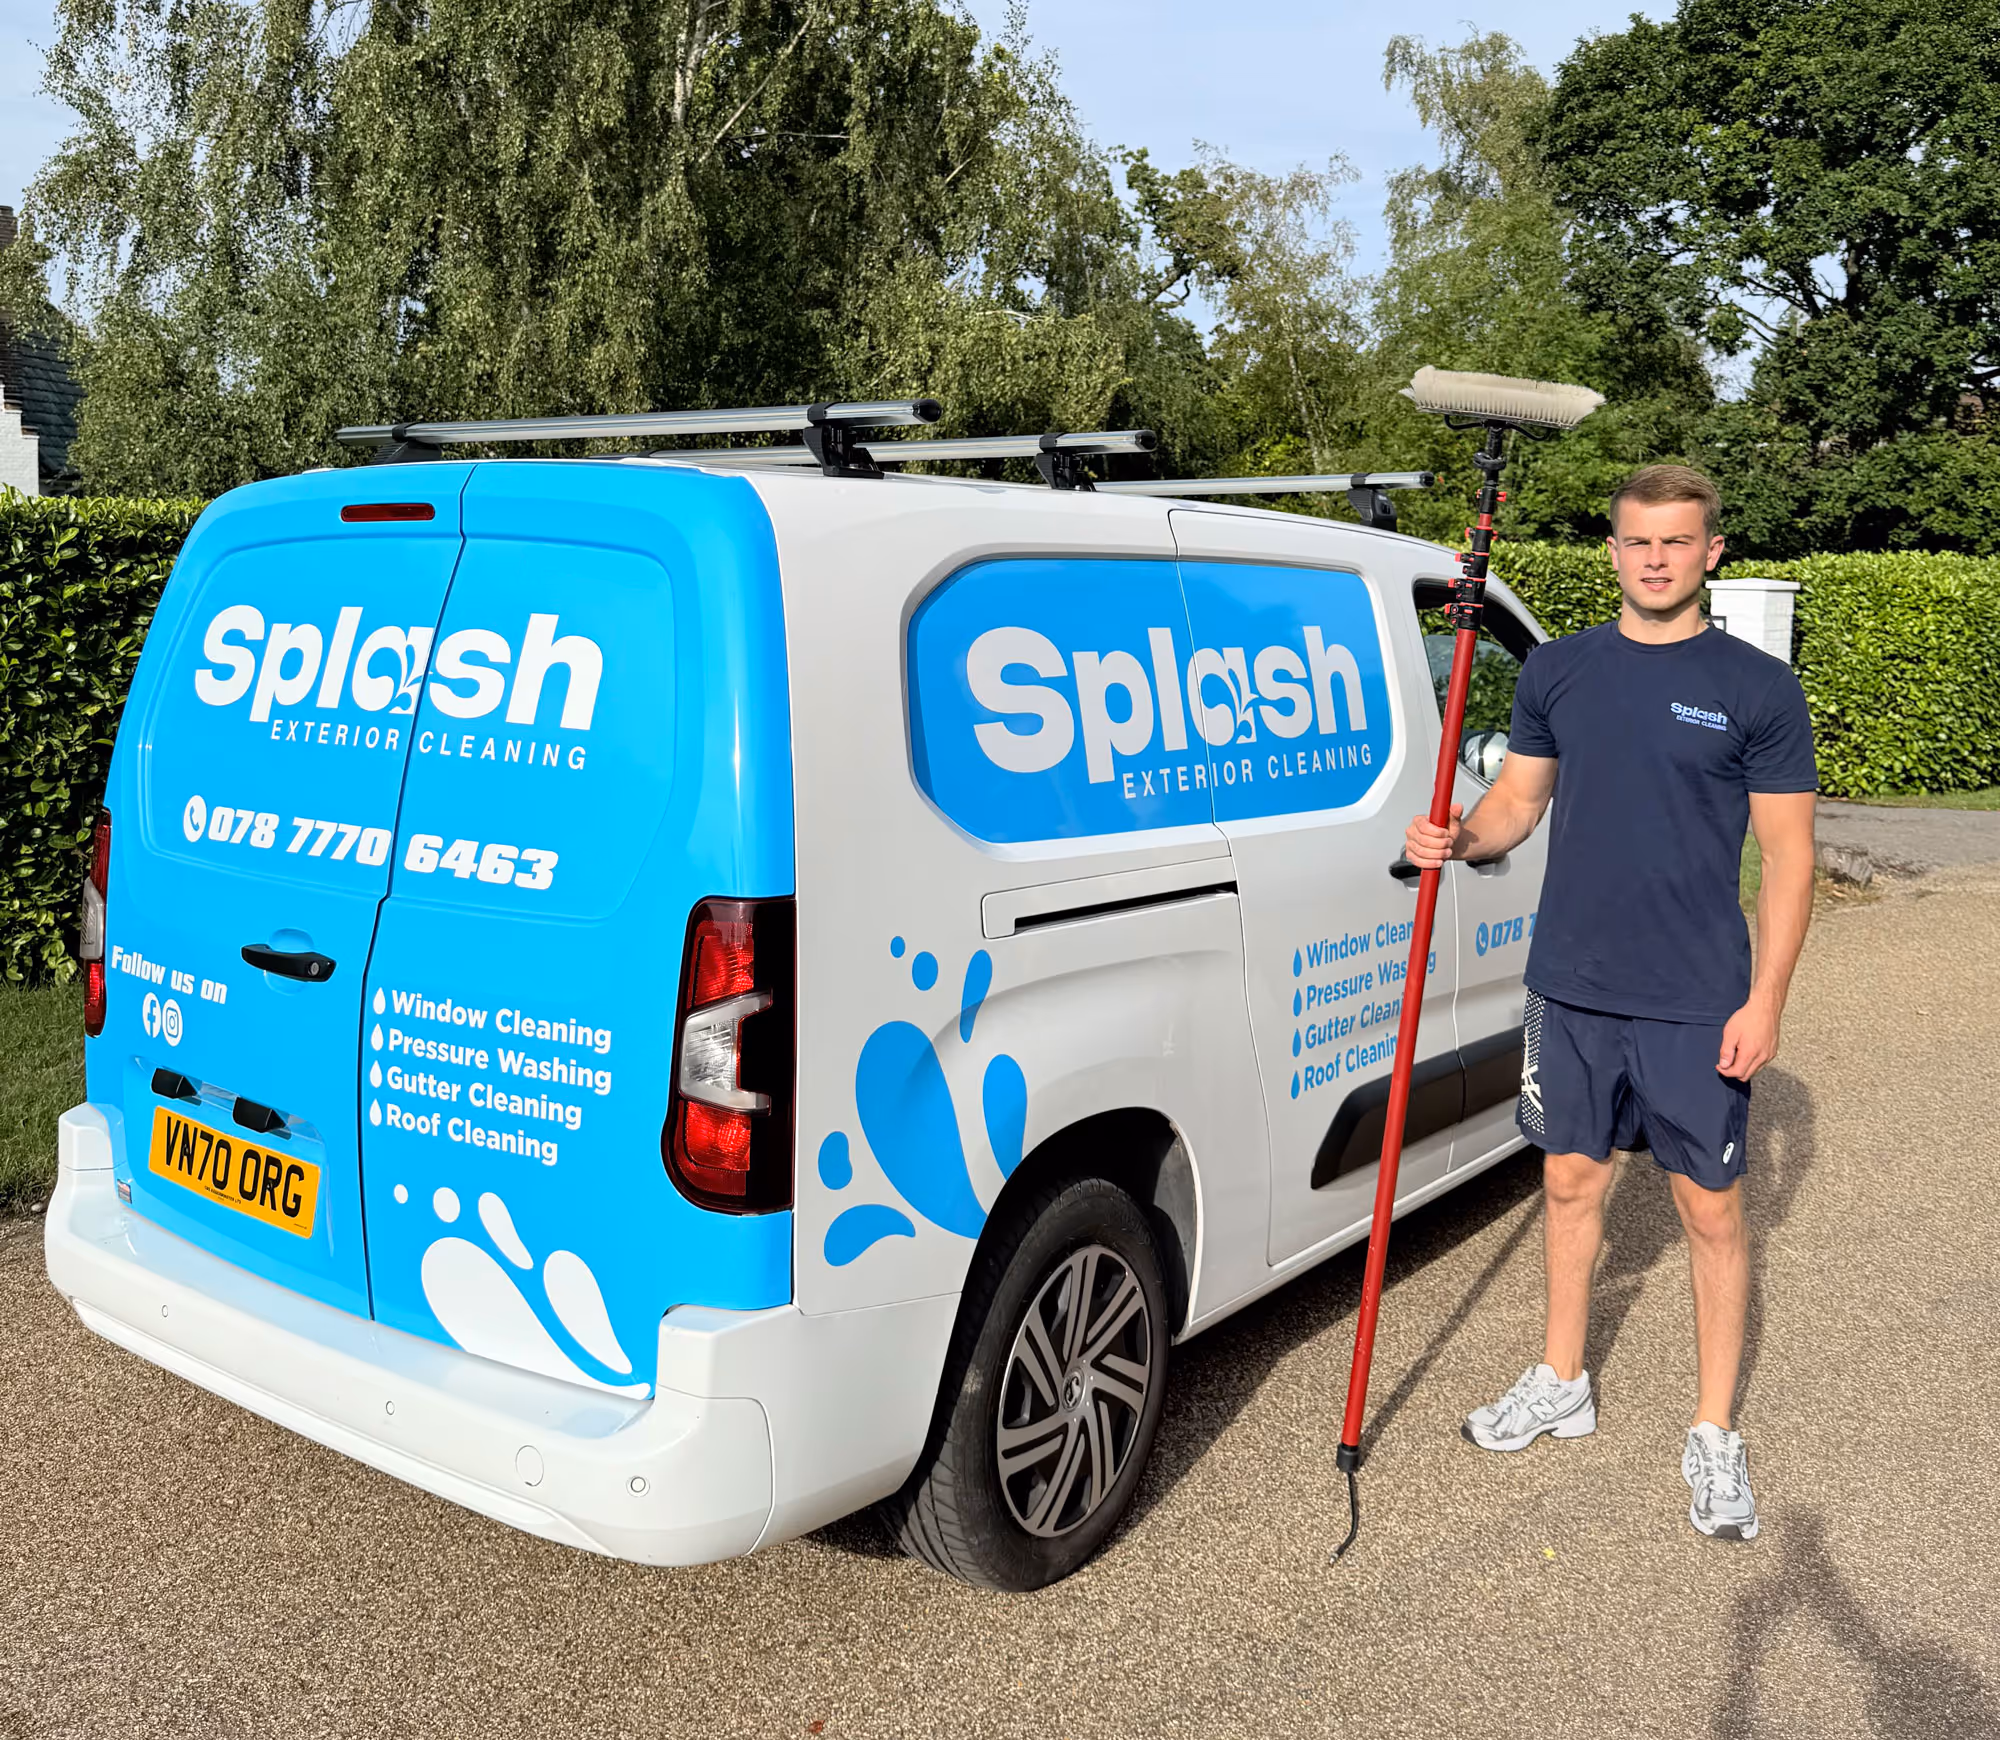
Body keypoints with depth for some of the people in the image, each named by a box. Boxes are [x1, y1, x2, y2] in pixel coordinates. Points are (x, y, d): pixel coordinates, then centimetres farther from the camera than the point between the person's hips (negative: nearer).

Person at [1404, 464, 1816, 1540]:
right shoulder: (1557, 671, 5)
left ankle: (1713, 1433, 22)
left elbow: (1788, 852, -4)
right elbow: (1521, 795, 12)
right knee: (1569, 1182, 14)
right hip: (1571, 985, 4)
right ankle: (1562, 1385, 33)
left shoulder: (1757, 688, -5)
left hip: (1697, 1002, -3)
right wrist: (1465, 836, -11)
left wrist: (1764, 1001, -10)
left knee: (1710, 1211, 5)